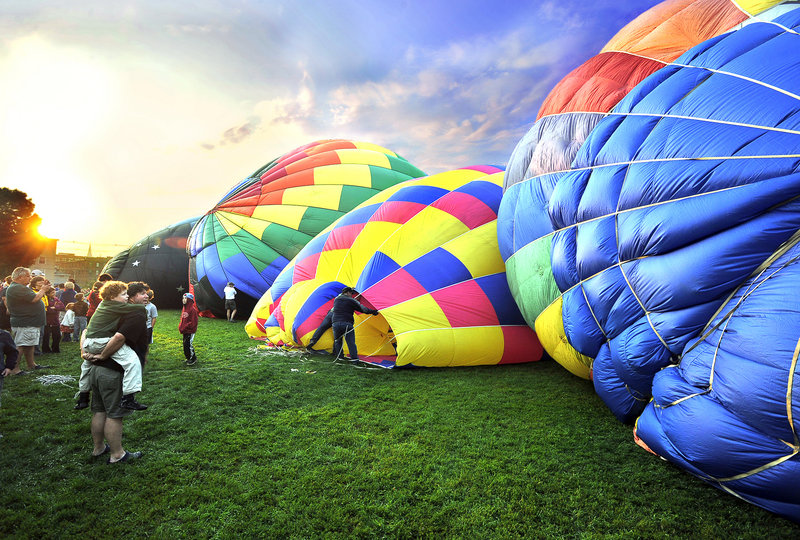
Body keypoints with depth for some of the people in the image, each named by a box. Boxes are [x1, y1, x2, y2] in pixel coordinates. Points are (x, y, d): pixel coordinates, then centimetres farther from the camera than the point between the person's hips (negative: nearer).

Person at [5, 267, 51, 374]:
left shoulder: (20, 288, 18)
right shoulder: (16, 288, -18)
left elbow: (31, 299, 19)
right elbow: (35, 298, -21)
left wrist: (42, 291, 10)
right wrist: (43, 290, -6)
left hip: (29, 322, 11)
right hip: (24, 324, -11)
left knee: (29, 345, 18)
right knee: (20, 346, -8)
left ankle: (31, 364, 28)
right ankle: (14, 369, -5)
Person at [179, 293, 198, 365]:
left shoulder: (192, 309, -17)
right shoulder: (184, 309, 9)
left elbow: (193, 322, -18)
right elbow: (182, 319, 17)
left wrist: (185, 327, -18)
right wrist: (180, 327, 2)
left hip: (190, 331, -8)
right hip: (185, 331, 8)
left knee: (188, 345, -6)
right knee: (185, 345, 14)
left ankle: (192, 359, 7)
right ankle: (188, 357, 28)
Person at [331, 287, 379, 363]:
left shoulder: (336, 299, 15)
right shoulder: (352, 301, 2)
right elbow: (363, 309, -2)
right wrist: (372, 311, 4)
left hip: (336, 323, 4)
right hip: (347, 324, -4)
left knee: (337, 341, 19)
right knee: (351, 342, -1)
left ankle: (340, 357, 21)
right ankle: (354, 359, -6)